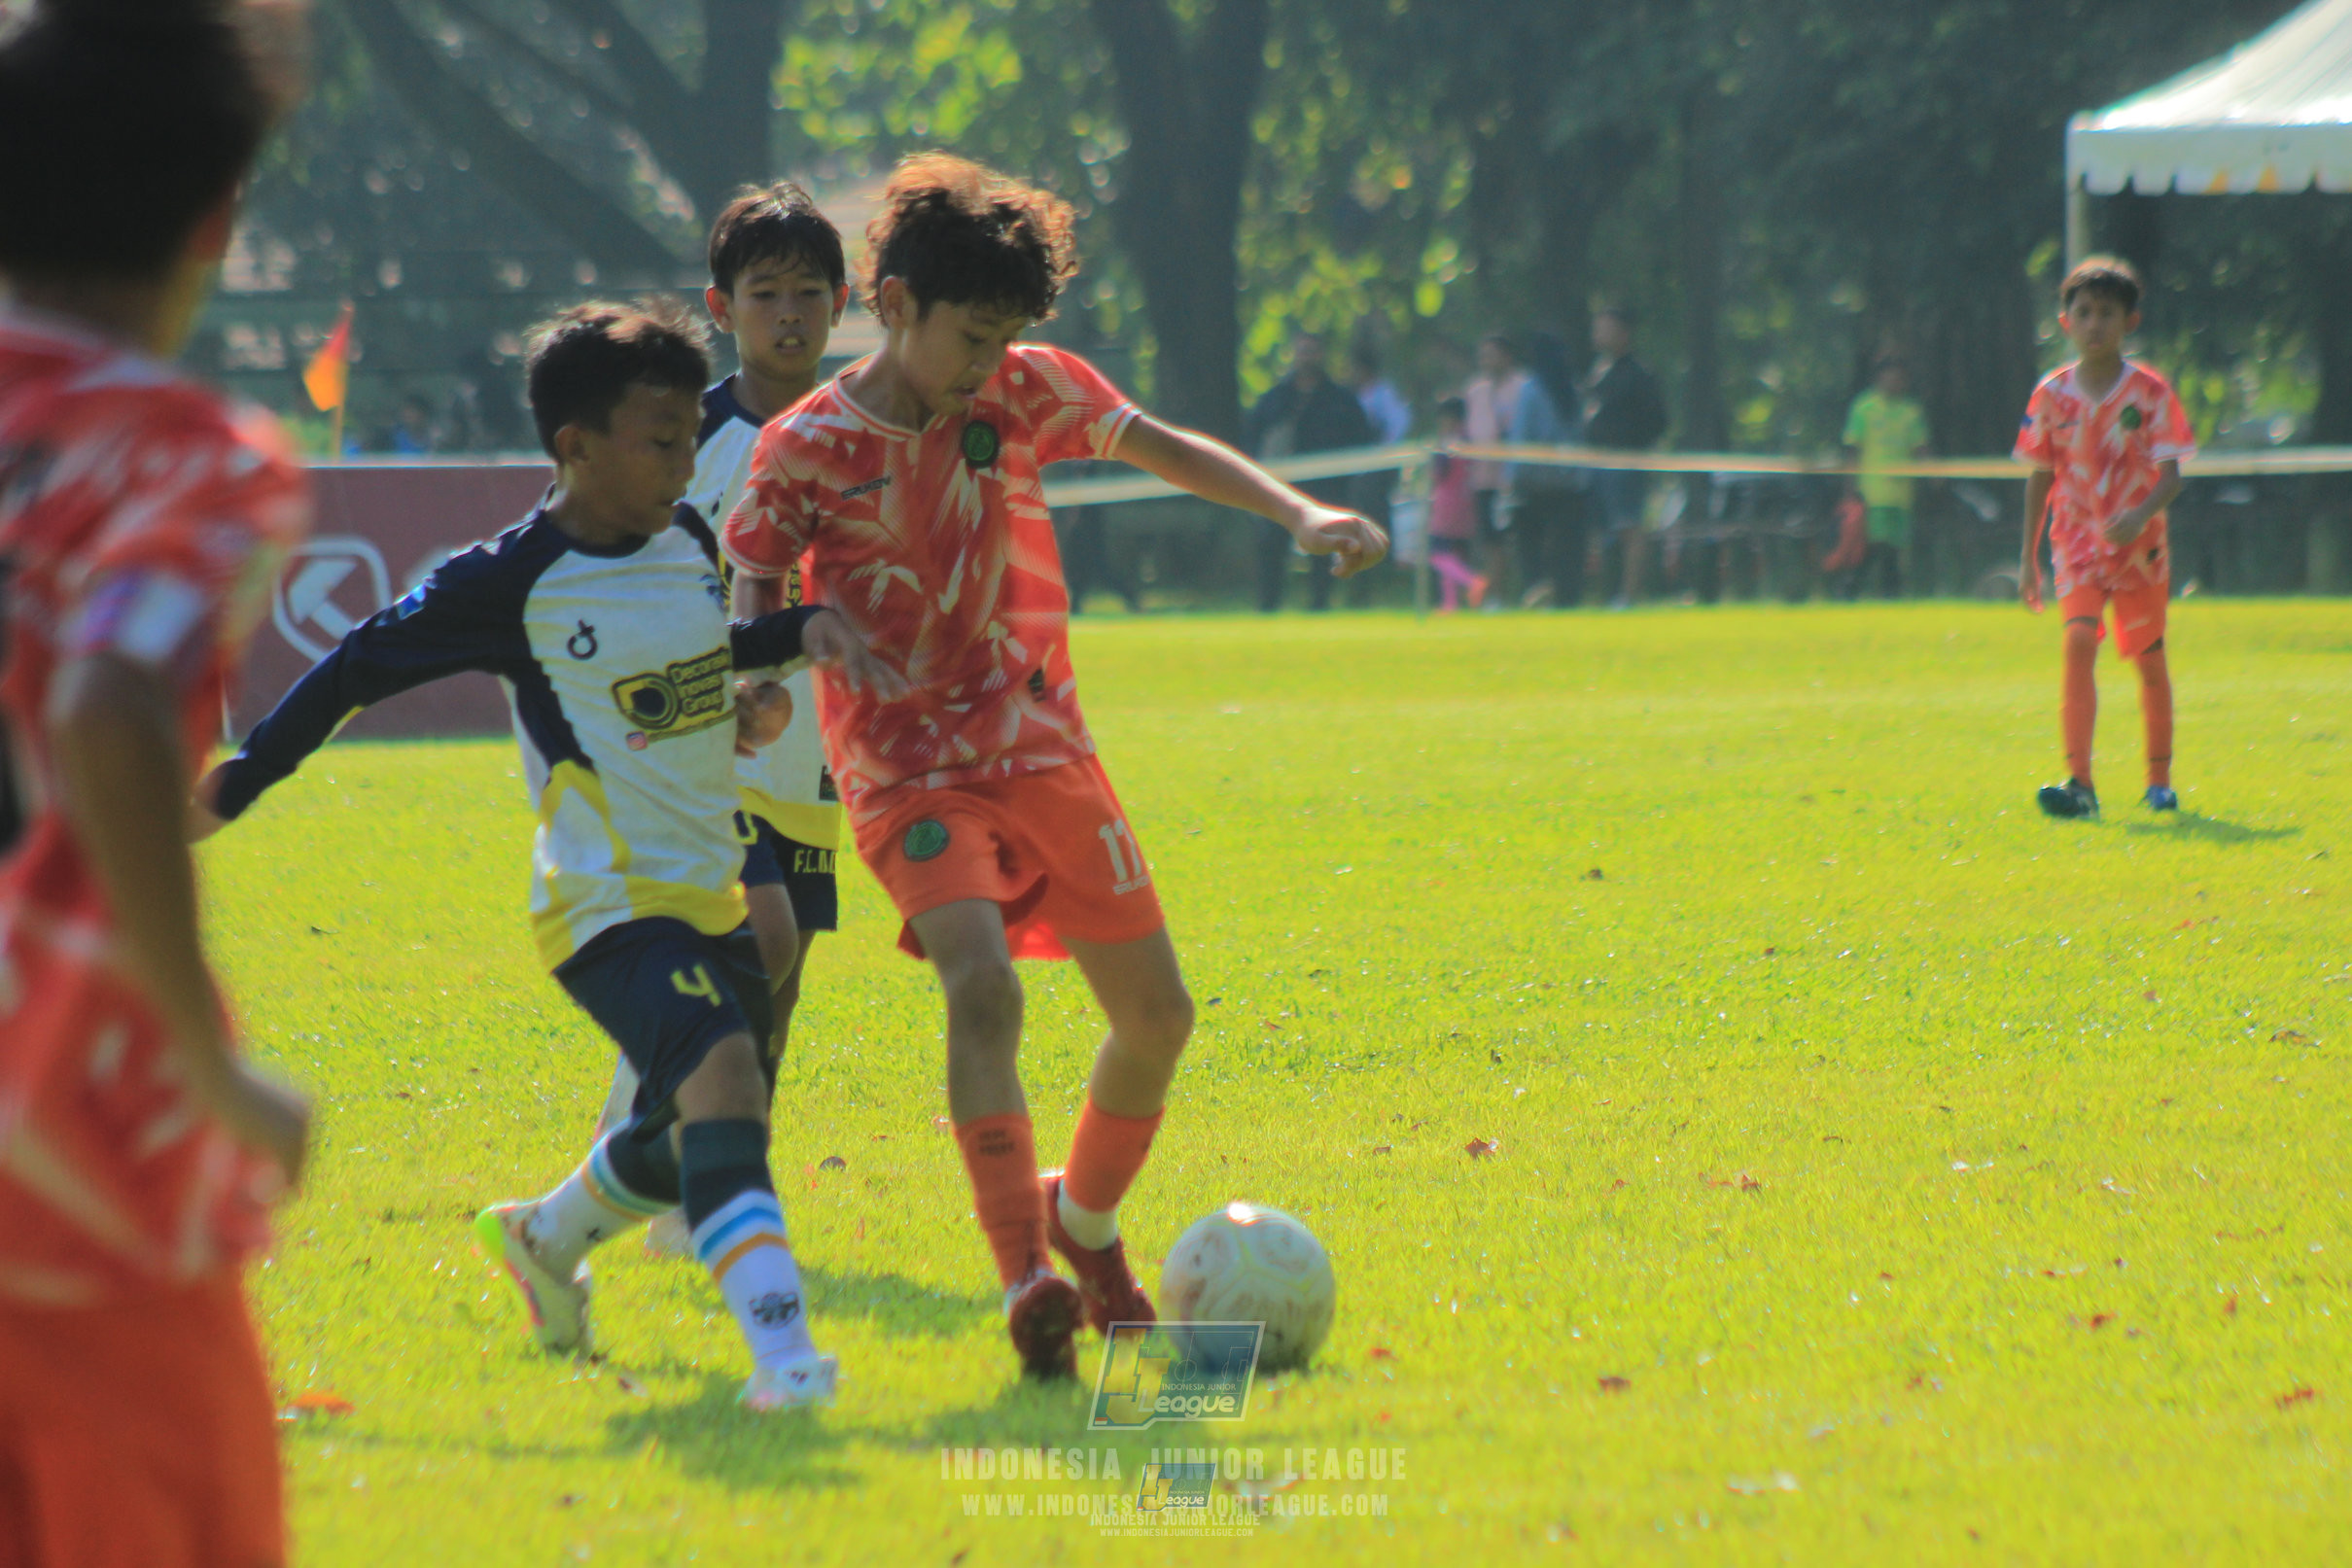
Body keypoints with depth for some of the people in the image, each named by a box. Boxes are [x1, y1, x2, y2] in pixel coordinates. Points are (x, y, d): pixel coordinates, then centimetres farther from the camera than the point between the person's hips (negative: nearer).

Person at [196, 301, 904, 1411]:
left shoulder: (686, 540, 7)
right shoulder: (513, 582, -14)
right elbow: (361, 666, -4)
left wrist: (800, 633, 12)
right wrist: (241, 780, -3)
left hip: (709, 895, 8)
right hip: (608, 903, -8)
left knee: (697, 1136, 19)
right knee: (722, 1073, -30)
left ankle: (545, 1239, 48)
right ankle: (780, 1345, -39)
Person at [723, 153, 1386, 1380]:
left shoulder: (1027, 390, -1)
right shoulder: (806, 448, -9)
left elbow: (1162, 449, 1)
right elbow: (750, 602, -2)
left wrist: (1300, 514, -13)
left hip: (1040, 746, 4)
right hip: (908, 771, -4)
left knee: (1156, 1011, 4)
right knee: (982, 986, -28)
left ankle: (1085, 1217, 32)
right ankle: (1026, 1281, -29)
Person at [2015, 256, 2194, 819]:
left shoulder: (2149, 392, -6)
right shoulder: (2053, 395, -1)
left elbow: (2170, 475, -10)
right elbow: (2040, 478, 7)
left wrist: (2142, 514, -30)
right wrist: (2028, 557, 7)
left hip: (2140, 543, 0)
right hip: (2078, 543, 0)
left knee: (2150, 659, 11)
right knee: (2078, 644, -19)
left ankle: (2160, 783, 26)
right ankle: (2079, 783, -25)